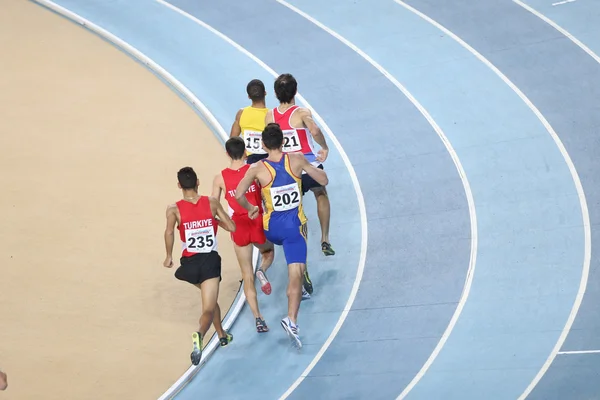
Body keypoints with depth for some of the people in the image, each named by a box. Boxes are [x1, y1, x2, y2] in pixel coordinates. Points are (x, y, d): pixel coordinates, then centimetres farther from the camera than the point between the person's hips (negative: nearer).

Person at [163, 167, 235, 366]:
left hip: (190, 263, 2)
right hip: (210, 260, -2)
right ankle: (199, 335, -37)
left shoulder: (174, 209, -4)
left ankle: (222, 334, 43)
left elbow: (169, 232, -18)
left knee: (210, 300, 31)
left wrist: (169, 256, -5)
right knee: (208, 309, -6)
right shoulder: (211, 203, -1)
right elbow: (231, 227, 2)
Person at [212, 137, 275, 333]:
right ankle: (262, 270, -4)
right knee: (268, 252, 32)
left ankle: (258, 318, 7)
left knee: (247, 276, 12)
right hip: (258, 224, -1)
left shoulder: (220, 178, -4)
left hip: (239, 228, 1)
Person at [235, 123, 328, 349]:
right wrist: (310, 167, 22)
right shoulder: (297, 160, -6)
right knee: (296, 275, -6)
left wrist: (250, 209, 6)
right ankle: (291, 320, -19)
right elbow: (323, 180, 3)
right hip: (295, 225, -1)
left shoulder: (257, 169, -9)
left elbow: (239, 194, -14)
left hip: (272, 228, 2)